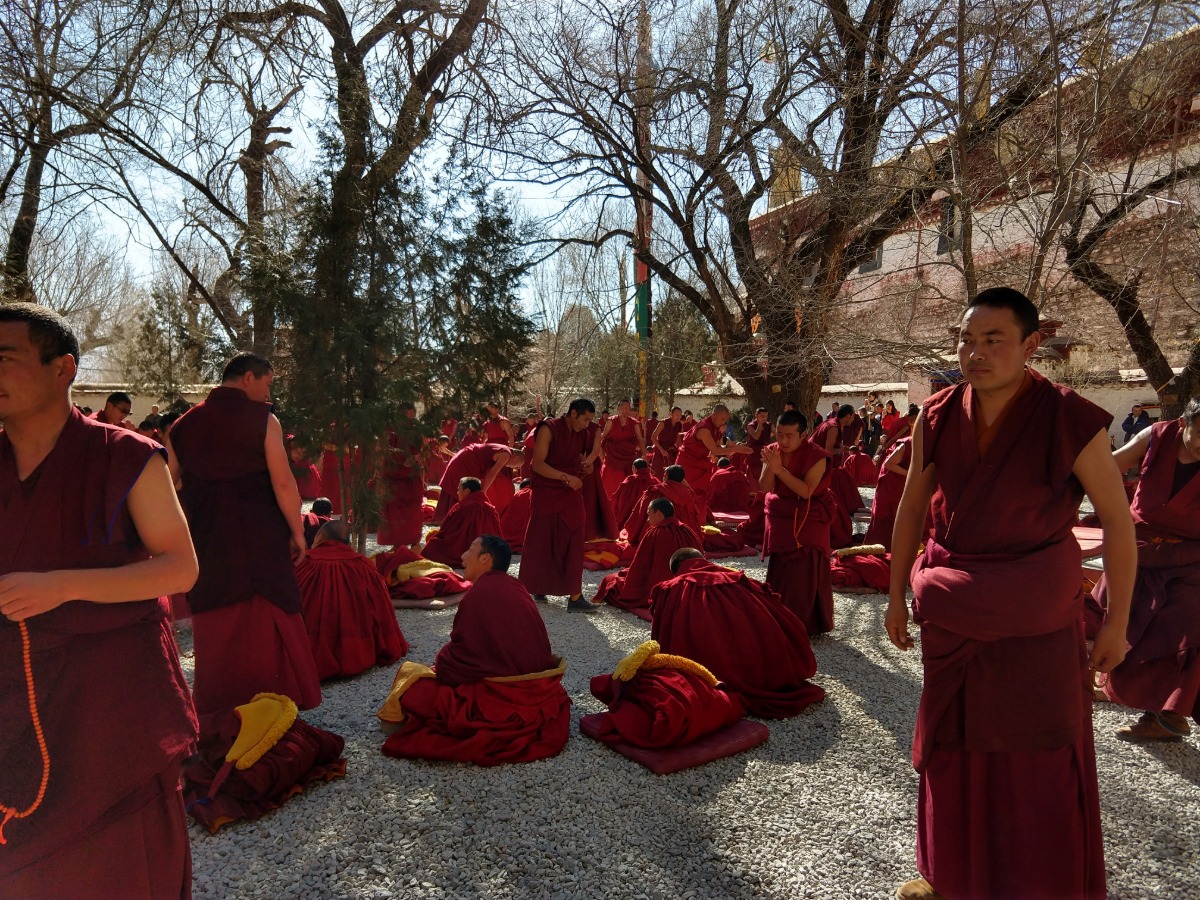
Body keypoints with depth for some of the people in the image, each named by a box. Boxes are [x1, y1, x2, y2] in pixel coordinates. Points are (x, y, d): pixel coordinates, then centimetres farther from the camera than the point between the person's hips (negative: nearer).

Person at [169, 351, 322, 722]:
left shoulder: (184, 424, 6)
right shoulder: (261, 419, -8)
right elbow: (283, 483, -12)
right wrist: (297, 532, -3)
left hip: (205, 539, 4)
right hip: (258, 537, -4)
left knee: (214, 627, 14)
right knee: (265, 621, 8)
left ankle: (213, 714, 23)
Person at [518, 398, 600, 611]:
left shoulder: (582, 434, 6)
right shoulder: (549, 429, -12)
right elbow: (538, 465, -19)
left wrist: (585, 464, 2)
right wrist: (566, 477, -25)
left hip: (570, 495, 5)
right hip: (545, 495, -5)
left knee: (573, 544, -1)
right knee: (541, 544, 7)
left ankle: (575, 596, 4)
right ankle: (538, 589, 24)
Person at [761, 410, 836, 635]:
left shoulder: (816, 456, -15)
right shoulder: (773, 451, 1)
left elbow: (806, 491, -24)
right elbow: (765, 488, -7)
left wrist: (780, 470, -29)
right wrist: (770, 466, -25)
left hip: (808, 522, -5)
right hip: (780, 520, 5)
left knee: (805, 574, -7)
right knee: (778, 572, 10)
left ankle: (807, 623, 5)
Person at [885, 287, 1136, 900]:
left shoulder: (1071, 420, -14)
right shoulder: (937, 418, -4)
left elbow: (1117, 519, -7)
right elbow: (910, 509, 4)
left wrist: (1118, 620, -5)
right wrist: (897, 596, 8)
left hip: (1038, 615, -3)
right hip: (951, 612, 4)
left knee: (1040, 754, 7)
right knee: (952, 744, 15)